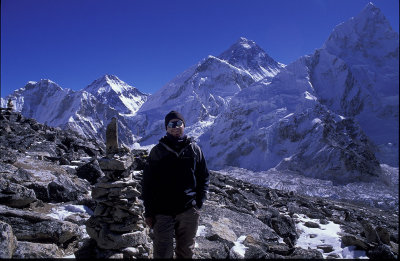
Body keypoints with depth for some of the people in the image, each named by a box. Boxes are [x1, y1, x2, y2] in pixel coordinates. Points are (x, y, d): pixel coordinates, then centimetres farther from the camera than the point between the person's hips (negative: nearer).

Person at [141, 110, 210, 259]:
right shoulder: (157, 151, -1)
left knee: (186, 252, 14)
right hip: (162, 213, -1)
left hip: (189, 212, 1)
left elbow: (204, 178, 9)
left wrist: (199, 202, 0)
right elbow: (147, 182, 1)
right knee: (162, 253, 3)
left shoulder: (194, 149, 4)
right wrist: (148, 212, -1)